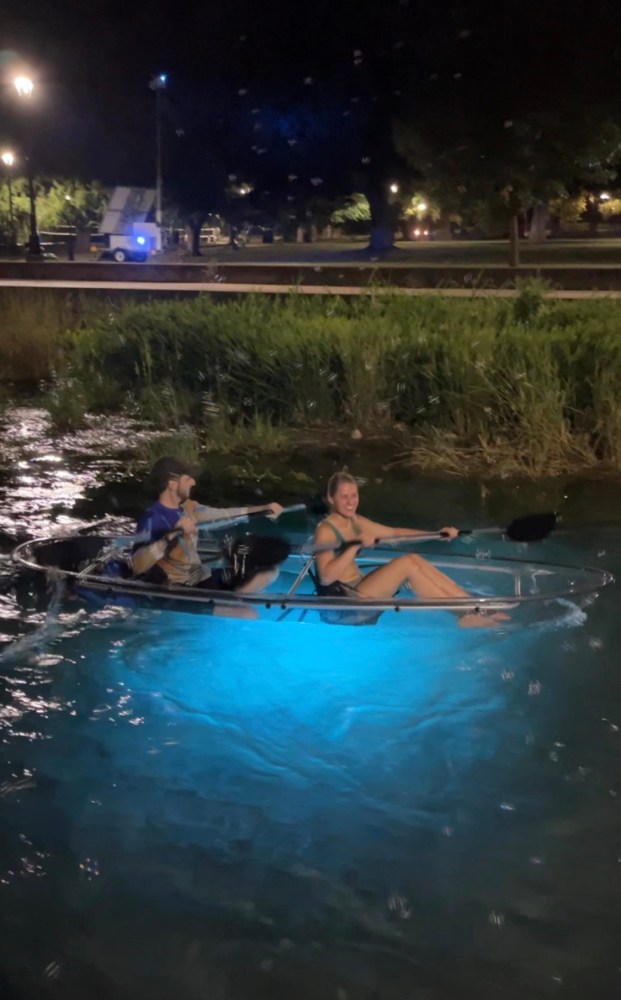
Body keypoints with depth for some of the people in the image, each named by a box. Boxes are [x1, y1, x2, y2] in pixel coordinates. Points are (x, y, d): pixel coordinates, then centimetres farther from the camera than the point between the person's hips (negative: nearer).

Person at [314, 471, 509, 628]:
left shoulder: (355, 522, 12)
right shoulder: (325, 530, -15)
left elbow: (394, 532, 15)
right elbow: (326, 576, -26)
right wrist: (356, 545, -30)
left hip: (359, 590, 9)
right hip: (345, 600, -9)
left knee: (414, 560, -8)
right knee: (407, 563, -20)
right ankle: (463, 613, -18)